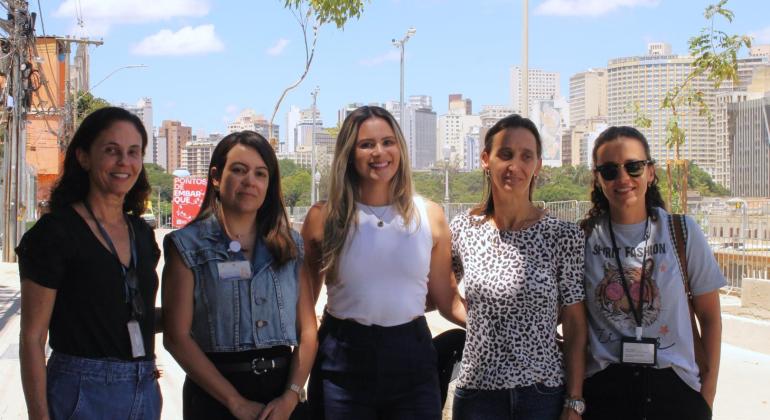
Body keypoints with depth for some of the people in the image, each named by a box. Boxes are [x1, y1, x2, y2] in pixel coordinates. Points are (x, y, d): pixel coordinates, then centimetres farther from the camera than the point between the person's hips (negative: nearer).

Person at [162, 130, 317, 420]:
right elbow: (177, 336, -9)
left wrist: (291, 395, -12)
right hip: (215, 394, -3)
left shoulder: (290, 245, 7)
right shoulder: (187, 245, -3)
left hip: (283, 390, 3)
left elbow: (307, 328, 2)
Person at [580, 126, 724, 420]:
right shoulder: (583, 238, -1)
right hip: (603, 390, 0)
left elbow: (710, 317, 5)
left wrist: (707, 394, 0)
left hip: (674, 388, 0)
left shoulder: (683, 232, -2)